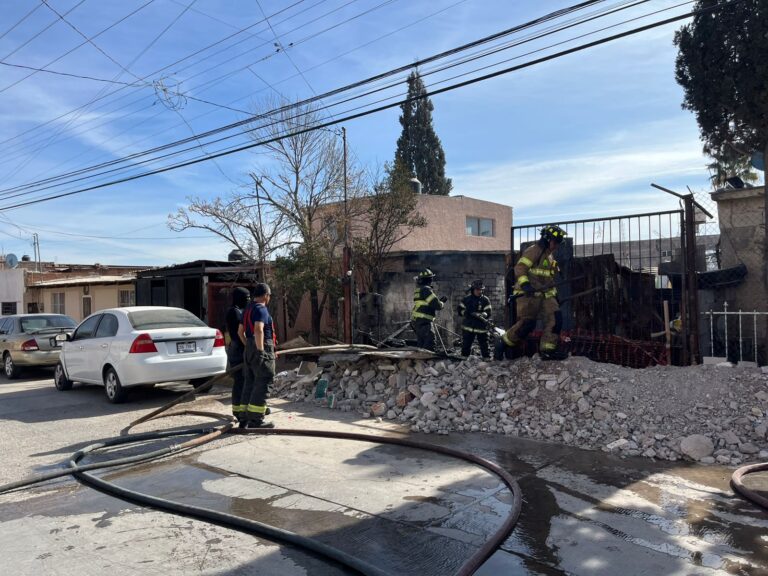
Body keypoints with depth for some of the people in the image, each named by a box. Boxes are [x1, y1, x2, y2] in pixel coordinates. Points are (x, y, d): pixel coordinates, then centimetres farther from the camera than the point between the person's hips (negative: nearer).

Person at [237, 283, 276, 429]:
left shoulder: (248, 310, 18)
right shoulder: (261, 309, -13)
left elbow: (240, 331, 23)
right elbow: (259, 330, -26)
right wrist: (260, 351, -24)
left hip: (250, 347, 10)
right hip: (262, 349, -10)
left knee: (250, 382, 12)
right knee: (262, 383, -6)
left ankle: (246, 418, 15)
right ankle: (256, 419, -6)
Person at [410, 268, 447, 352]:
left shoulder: (418, 290, 15)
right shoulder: (426, 289, -15)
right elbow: (437, 305, -18)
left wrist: (440, 300, 17)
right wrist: (441, 303, 5)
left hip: (416, 320, 10)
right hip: (424, 322, -10)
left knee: (421, 343, 17)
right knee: (429, 344, -11)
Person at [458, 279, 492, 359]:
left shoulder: (485, 300, -2)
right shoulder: (467, 299, 4)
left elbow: (488, 314, -8)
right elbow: (460, 310, 7)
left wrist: (479, 315, -26)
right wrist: (466, 312, -14)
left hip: (481, 327, -2)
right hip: (468, 326, 2)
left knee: (484, 344, 3)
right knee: (466, 344, 8)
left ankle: (487, 357, 13)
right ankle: (464, 357, 21)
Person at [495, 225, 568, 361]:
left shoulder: (549, 256, 22)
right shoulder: (534, 251, -8)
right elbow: (520, 268, -19)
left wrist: (553, 292, 26)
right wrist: (524, 284, -32)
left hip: (544, 294, 9)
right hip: (528, 293, -9)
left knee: (555, 318, -7)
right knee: (527, 323, -15)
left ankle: (547, 350, -1)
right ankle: (503, 344, 2)